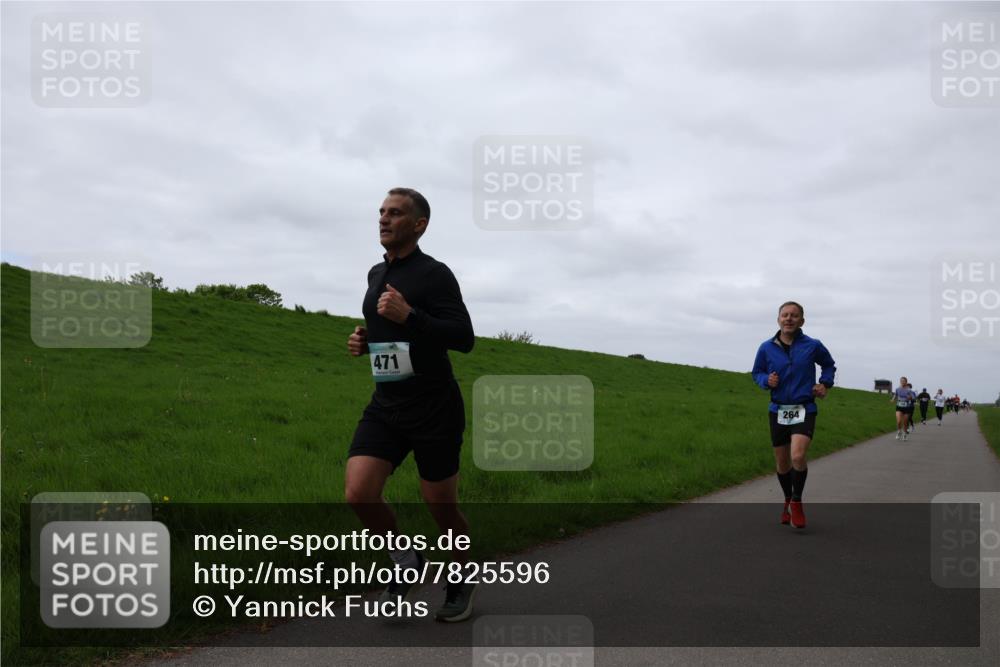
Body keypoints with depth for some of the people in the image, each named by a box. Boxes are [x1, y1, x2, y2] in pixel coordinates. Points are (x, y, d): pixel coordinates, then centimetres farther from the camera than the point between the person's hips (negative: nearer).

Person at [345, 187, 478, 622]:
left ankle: (462, 583, 33)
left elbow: (464, 338, -17)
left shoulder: (434, 274, -10)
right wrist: (363, 340, 8)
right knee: (358, 494, -11)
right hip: (386, 406, 6)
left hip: (434, 407, -6)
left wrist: (409, 315, -26)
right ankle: (407, 564, 15)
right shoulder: (376, 274, 13)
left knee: (440, 506, 5)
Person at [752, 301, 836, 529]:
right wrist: (766, 380, -9)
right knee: (782, 463, 11)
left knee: (798, 456, -22)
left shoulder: (813, 346, -4)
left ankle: (797, 502, -1)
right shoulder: (766, 348, -3)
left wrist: (825, 384, 0)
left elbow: (829, 365, 16)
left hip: (804, 410, -2)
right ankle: (787, 500, 36)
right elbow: (756, 372, 12)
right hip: (778, 411, 2)